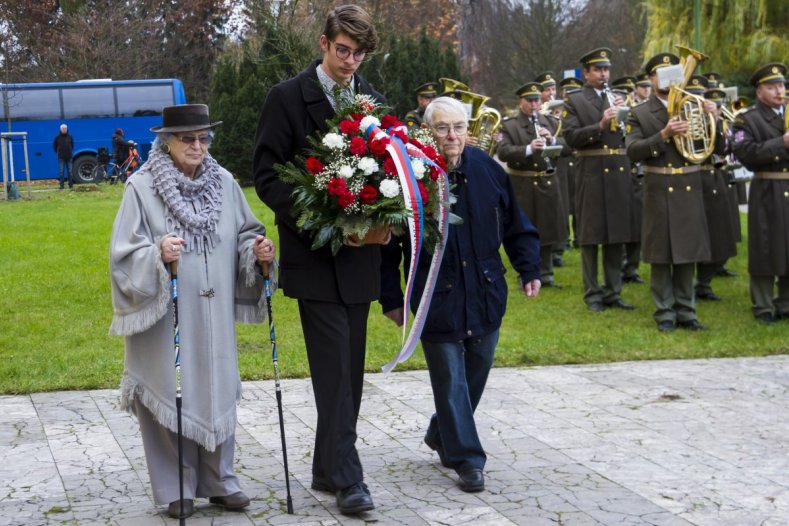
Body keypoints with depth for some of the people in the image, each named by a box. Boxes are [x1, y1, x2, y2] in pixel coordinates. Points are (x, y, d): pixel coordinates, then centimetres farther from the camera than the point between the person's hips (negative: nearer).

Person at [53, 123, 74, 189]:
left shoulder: (70, 137, 4)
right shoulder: (58, 137, -2)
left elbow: (72, 144, 18)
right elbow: (54, 145, 10)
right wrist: (58, 152, 8)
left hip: (69, 156, 2)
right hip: (61, 157, -2)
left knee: (70, 171, 5)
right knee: (61, 171, -2)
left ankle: (71, 184, 11)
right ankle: (61, 185, 0)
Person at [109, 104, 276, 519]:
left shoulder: (224, 182, 6)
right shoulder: (141, 188, -7)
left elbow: (244, 233, 12)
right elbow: (125, 253, -10)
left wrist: (256, 250, -10)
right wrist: (158, 255, -28)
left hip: (214, 316, 4)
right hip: (164, 316, -4)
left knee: (217, 392, 9)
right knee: (171, 395, 2)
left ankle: (218, 481, 22)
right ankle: (175, 489, 13)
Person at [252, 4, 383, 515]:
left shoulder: (373, 100, 9)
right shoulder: (287, 98, -5)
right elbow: (267, 176, -7)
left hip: (360, 255, 5)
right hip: (315, 257, -5)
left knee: (348, 368, 10)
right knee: (334, 367, -8)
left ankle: (328, 468, 21)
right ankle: (347, 478, -4)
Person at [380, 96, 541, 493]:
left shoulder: (487, 169, -2)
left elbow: (515, 226, 11)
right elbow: (389, 244, -5)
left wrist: (529, 270, 8)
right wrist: (391, 299, -3)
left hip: (485, 294, 4)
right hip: (438, 300, -4)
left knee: (476, 374, 14)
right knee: (451, 380, -1)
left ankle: (442, 435, 36)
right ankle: (466, 459, 9)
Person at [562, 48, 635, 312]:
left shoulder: (618, 99, 14)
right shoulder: (574, 101, 0)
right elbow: (571, 137, -11)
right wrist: (600, 126, -21)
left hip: (619, 173, 4)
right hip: (591, 175, -4)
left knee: (617, 236, 9)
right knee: (590, 236, 2)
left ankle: (613, 292, 18)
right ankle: (592, 294, 10)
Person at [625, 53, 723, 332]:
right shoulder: (639, 114, 2)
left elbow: (719, 148, 6)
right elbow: (633, 151, -12)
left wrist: (713, 119, -11)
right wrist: (664, 134, -23)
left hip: (689, 191, 2)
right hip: (659, 193, -2)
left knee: (687, 254, 7)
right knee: (661, 256, 2)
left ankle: (685, 312, 15)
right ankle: (665, 313, 10)